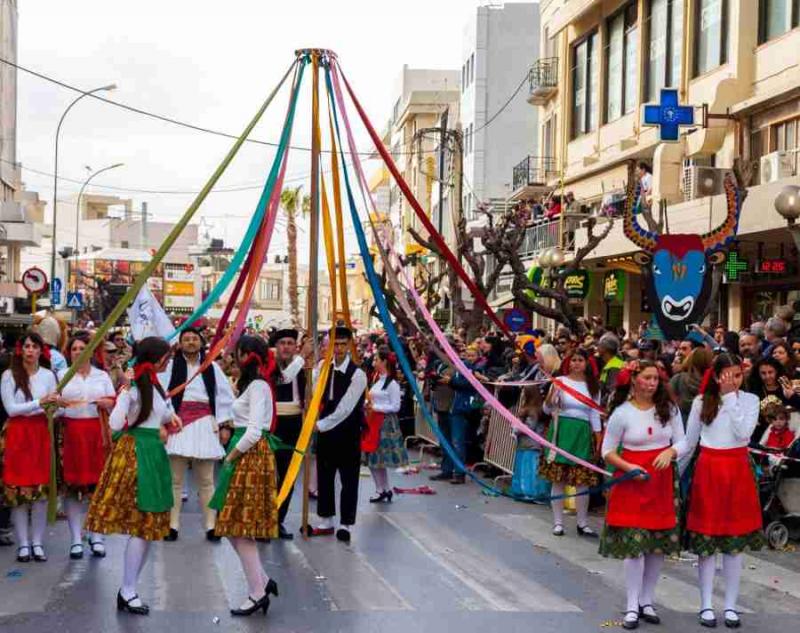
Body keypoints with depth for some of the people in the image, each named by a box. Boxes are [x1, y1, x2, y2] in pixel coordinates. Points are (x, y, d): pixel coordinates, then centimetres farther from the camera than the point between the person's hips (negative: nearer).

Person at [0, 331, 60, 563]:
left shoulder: (48, 375, 7)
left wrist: (55, 406, -15)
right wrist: (40, 403, -16)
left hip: (41, 434, 2)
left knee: (41, 489, 0)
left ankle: (37, 543, 8)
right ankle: (23, 544, 5)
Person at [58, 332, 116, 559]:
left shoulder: (102, 376, 12)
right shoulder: (62, 375, 9)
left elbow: (114, 403, 10)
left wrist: (102, 402, -9)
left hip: (97, 433, 1)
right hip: (71, 432, -1)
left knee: (98, 482, 0)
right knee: (71, 484, -2)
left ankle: (96, 536, 10)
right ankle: (76, 539, 4)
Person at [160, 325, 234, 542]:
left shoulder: (211, 367, 7)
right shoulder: (171, 366, -1)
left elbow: (225, 396, 9)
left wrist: (223, 425, 4)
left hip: (204, 424, 2)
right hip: (177, 425, -2)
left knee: (206, 480, 6)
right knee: (175, 479, 3)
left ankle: (211, 525, 11)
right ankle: (172, 525, 10)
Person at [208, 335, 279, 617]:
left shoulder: (257, 386, -13)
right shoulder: (255, 384, 17)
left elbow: (253, 432, -21)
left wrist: (230, 456, -11)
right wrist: (232, 455, 11)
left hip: (251, 456, -10)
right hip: (246, 455, 10)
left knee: (240, 526, -6)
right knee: (234, 525, 11)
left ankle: (257, 593, -1)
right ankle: (263, 580, 14)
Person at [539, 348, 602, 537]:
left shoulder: (593, 386, 8)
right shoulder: (560, 381, 1)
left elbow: (595, 415, 11)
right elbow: (547, 409, -1)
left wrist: (598, 438, 6)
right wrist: (551, 395, -20)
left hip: (582, 434, 2)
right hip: (562, 431, -2)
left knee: (582, 480, 1)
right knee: (558, 478, 0)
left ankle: (582, 524, 9)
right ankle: (558, 522, 8)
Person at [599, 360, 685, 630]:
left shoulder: (669, 409, 3)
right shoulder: (622, 412, -5)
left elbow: (682, 442, 5)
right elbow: (607, 451, -2)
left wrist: (670, 452, -17)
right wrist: (629, 467, -17)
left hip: (662, 481, 3)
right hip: (632, 482, -3)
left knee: (659, 542, 6)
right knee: (633, 542, -6)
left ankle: (647, 601, 20)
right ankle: (632, 606, 3)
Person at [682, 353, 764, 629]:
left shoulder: (750, 400, 1)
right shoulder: (701, 401, 2)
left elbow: (744, 433, -14)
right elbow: (689, 442, 9)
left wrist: (731, 398, -14)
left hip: (737, 471, 0)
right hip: (708, 470, 0)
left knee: (735, 540, 5)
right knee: (706, 540, 2)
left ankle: (731, 606, 13)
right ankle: (706, 605, 10)